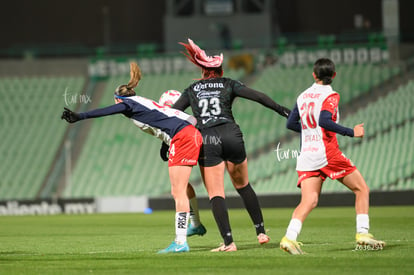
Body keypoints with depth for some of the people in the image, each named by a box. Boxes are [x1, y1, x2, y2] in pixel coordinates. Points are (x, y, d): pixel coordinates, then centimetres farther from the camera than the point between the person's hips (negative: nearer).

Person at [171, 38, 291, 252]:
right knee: (243, 185, 20)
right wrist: (282, 111, 2)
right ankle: (261, 232, 21)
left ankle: (228, 242, -11)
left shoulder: (191, 90, 16)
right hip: (231, 136, 1)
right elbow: (258, 97, 0)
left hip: (206, 141, -1)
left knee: (216, 194, 0)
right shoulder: (228, 84, 12)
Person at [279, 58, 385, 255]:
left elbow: (291, 123, 19)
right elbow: (324, 121, -20)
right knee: (362, 189, 7)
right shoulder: (330, 96, -5)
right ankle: (362, 233, -3)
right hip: (327, 153, -6)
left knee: (309, 201, -1)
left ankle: (290, 237, -23)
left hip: (306, 155, 6)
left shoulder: (303, 96, 14)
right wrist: (351, 132, -15)